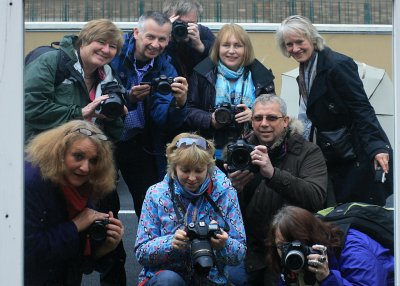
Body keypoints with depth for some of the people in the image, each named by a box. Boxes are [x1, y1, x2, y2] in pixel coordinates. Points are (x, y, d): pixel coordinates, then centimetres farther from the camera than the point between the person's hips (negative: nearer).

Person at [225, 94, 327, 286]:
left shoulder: (309, 153, -3)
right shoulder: (241, 150, 5)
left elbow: (317, 198, -21)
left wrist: (273, 173, -32)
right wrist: (234, 188, -19)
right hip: (250, 247, 2)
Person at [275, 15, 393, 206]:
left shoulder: (338, 65, -15)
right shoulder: (305, 70, 11)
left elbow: (362, 110, -21)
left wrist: (377, 147, -31)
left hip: (359, 155, -8)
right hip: (333, 159, 8)